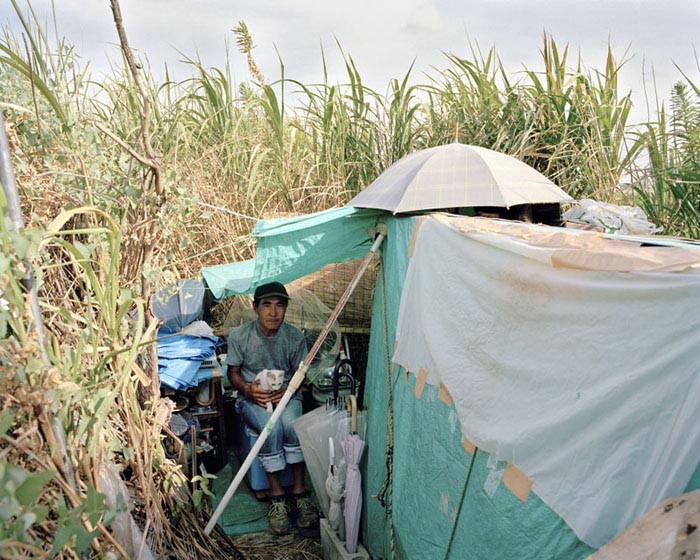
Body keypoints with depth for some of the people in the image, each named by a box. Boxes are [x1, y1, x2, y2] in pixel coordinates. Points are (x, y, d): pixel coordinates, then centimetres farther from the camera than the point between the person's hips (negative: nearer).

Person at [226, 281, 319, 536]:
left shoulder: (295, 337, -7)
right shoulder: (239, 336, -10)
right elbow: (233, 371, 3)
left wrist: (287, 390, -17)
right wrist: (248, 389, -17)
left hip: (286, 395, 1)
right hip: (253, 398, -1)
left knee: (291, 423, -32)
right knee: (271, 426, -32)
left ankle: (299, 491, -15)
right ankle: (277, 495, -15)